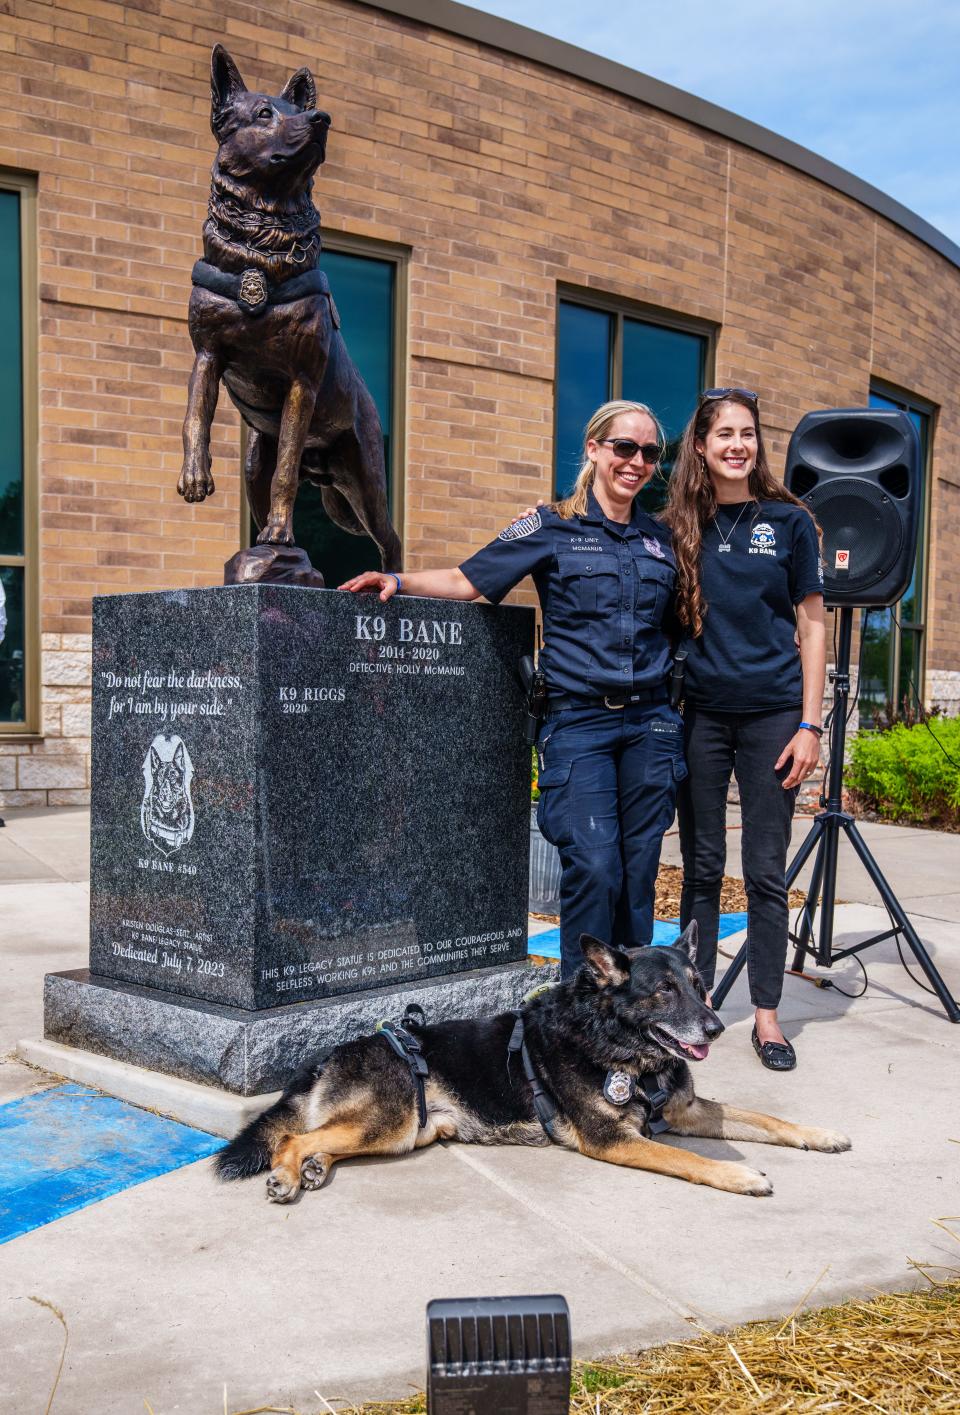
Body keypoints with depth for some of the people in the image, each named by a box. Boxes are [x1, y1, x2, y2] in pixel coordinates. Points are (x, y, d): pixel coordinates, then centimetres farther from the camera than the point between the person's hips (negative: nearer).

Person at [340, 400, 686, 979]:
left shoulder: (661, 537, 14)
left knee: (639, 871, 5)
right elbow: (468, 581, 1)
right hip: (579, 721, -4)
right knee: (593, 867, -12)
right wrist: (399, 580, -12)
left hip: (650, 722, 4)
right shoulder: (554, 526, 2)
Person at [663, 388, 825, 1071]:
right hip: (701, 714, 2)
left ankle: (767, 1013, 15)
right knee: (702, 868, 9)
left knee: (766, 872, 3)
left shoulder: (790, 521, 2)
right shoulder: (680, 527, 6)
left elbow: (811, 625, 2)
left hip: (772, 714, -1)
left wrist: (810, 724, -4)